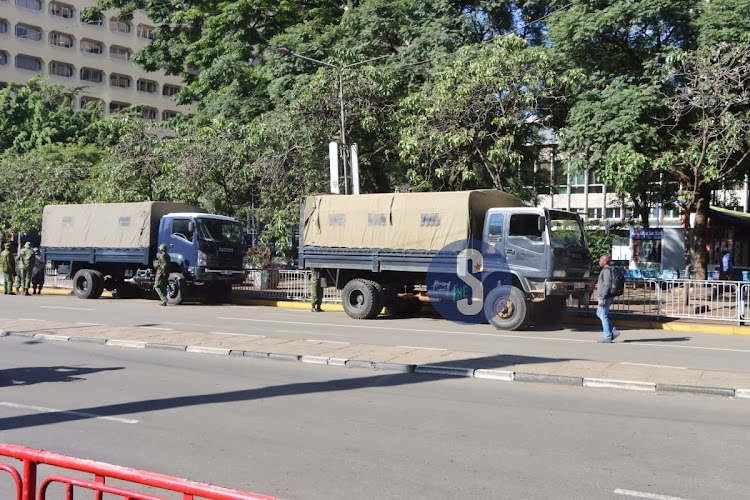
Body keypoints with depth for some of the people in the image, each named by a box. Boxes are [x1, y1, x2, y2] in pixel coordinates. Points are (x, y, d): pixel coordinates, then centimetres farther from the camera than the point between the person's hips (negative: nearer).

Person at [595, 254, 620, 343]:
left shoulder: (606, 270, -16)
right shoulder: (609, 270, 14)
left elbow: (607, 285, -23)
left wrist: (602, 298, -23)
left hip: (605, 296, -10)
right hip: (606, 297, 10)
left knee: (603, 316, -3)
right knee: (599, 313, 17)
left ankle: (608, 337, 2)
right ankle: (614, 331, 13)